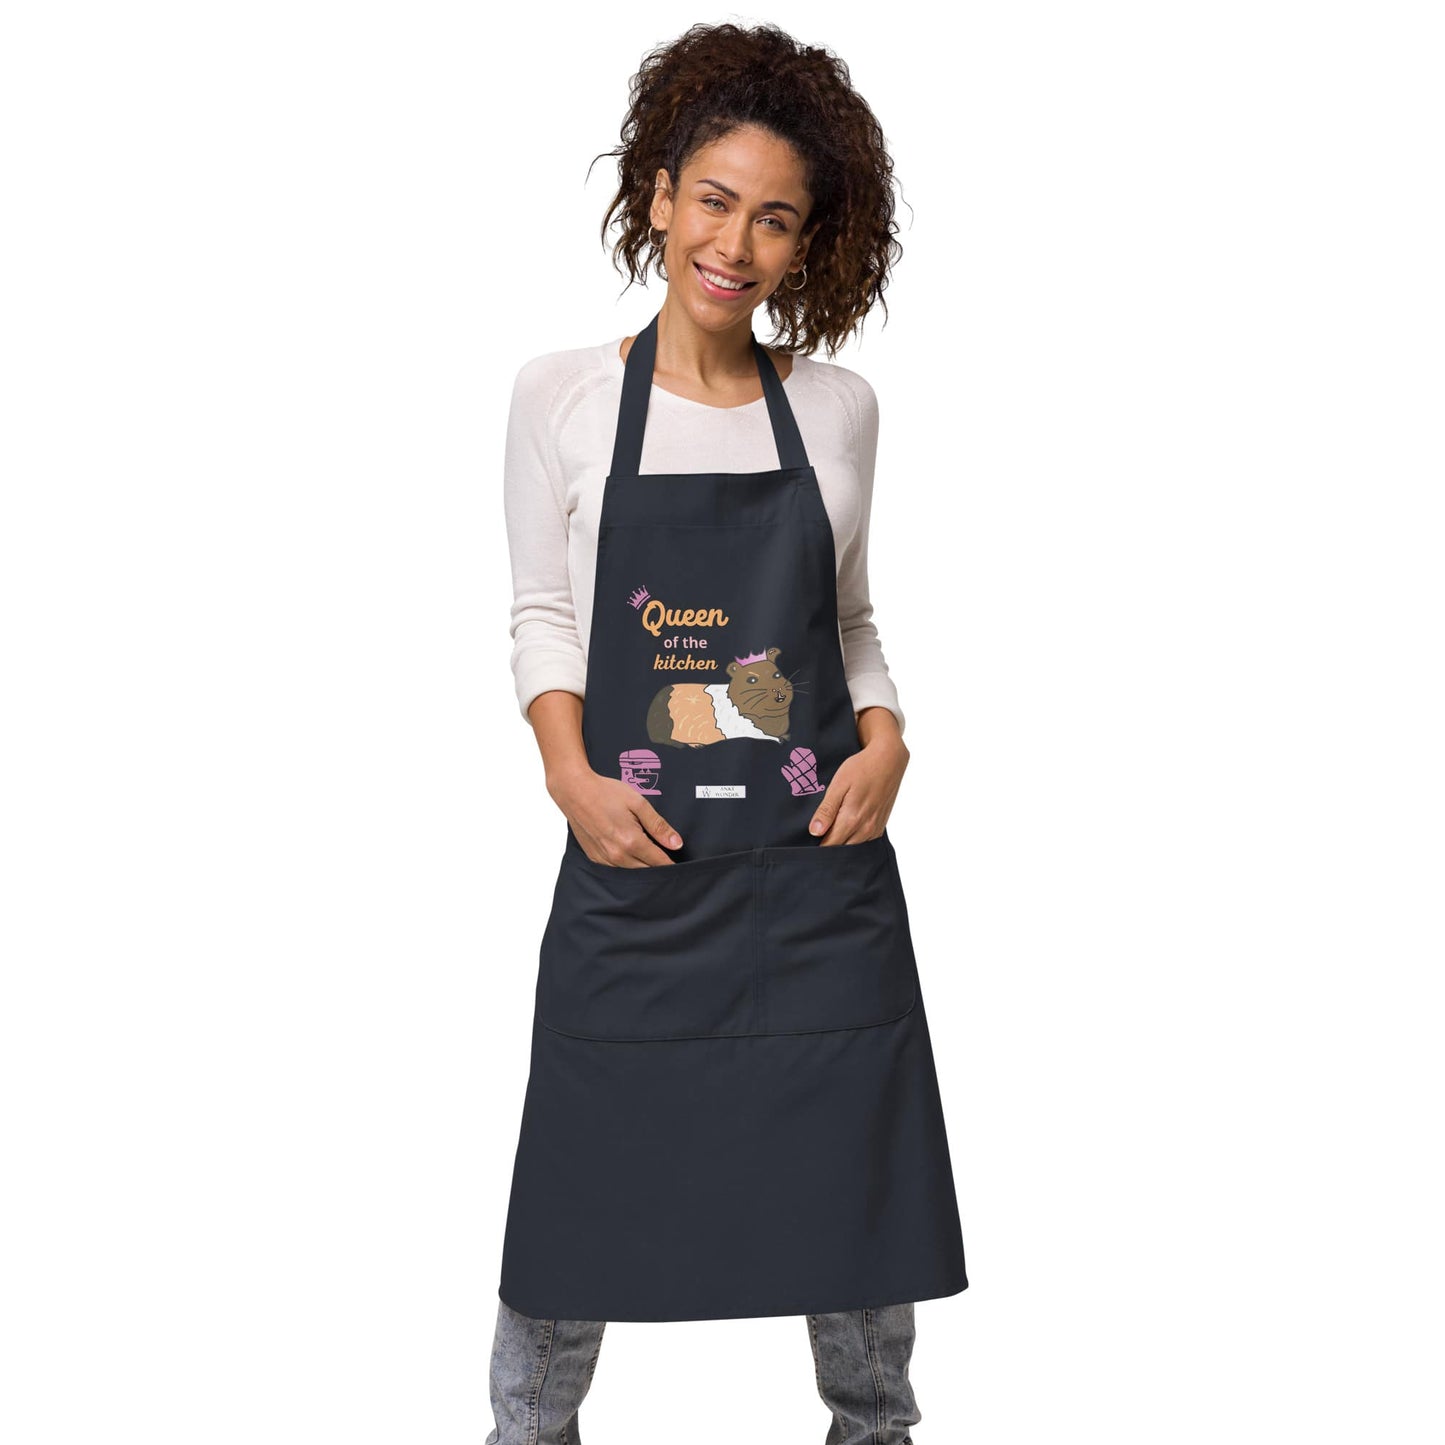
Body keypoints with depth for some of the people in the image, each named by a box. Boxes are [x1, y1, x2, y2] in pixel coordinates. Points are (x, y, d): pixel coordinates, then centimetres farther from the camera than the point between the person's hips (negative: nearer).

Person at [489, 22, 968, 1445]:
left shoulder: (838, 409, 5)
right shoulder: (561, 396, 0)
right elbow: (541, 616, 5)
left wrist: (887, 743, -4)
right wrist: (572, 778, -10)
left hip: (819, 859, 2)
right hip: (636, 860, -1)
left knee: (851, 1173, 11)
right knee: (585, 1182, 6)